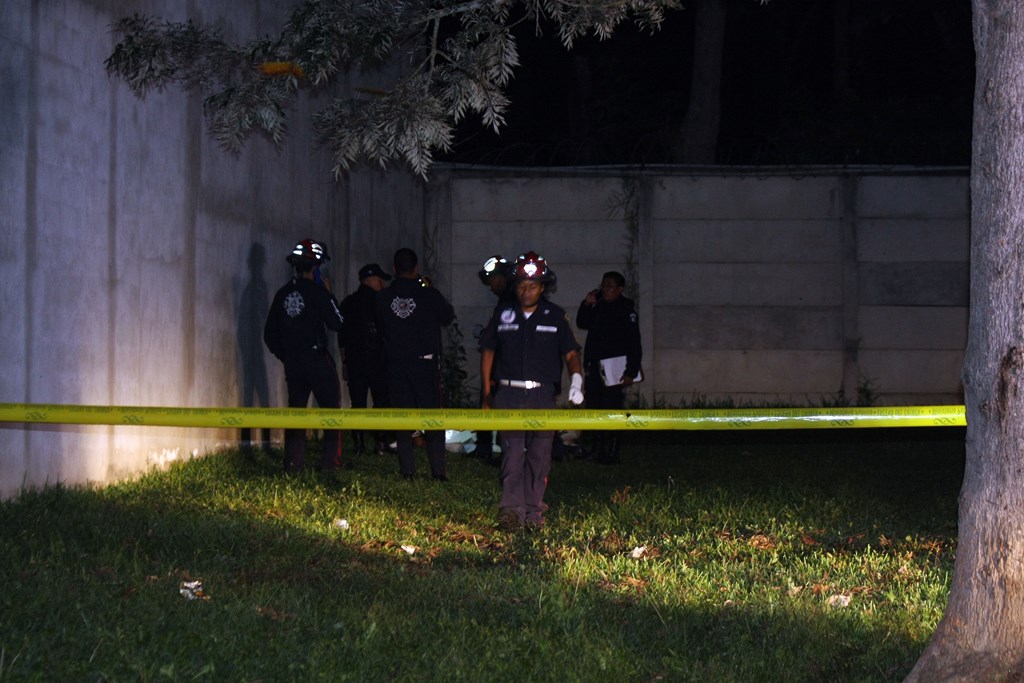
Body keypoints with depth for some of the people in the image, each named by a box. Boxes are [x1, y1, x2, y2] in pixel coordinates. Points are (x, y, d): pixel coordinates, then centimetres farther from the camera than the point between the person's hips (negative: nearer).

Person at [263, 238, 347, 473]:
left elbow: (270, 334, 11)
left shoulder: (282, 294, 7)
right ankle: (330, 460, 0)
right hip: (317, 358, -5)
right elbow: (337, 323, -10)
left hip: (292, 362, 5)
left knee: (295, 408, 10)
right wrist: (329, 294, -1)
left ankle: (293, 462, 5)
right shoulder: (317, 291, -12)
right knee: (331, 409, 4)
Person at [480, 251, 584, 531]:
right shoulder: (502, 314, 7)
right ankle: (511, 509, -18)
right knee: (512, 453, -11)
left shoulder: (555, 316, 4)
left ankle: (533, 512, 9)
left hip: (542, 395, 0)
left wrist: (576, 379, -17)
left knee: (539, 456, 3)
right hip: (508, 394, 0)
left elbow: (571, 353, 3)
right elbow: (488, 351, 14)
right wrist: (487, 393, 12)